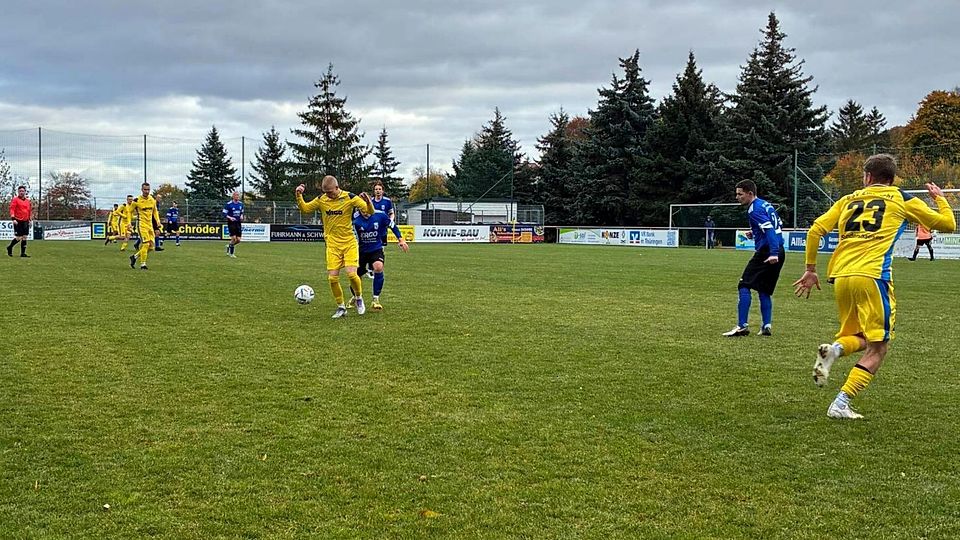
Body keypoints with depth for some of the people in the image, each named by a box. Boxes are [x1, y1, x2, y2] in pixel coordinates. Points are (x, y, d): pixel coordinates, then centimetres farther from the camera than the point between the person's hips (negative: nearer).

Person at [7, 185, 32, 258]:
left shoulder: (28, 201, 14)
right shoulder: (15, 200, -3)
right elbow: (12, 209, -9)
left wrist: (29, 220, 18)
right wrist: (13, 219, -19)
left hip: (25, 222, 5)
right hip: (18, 221, -5)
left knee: (24, 237, 2)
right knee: (18, 238, -6)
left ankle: (23, 253, 6)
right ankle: (9, 248, 19)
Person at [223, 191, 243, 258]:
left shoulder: (240, 204, 9)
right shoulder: (229, 204, -7)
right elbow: (224, 213, -5)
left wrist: (241, 216, 1)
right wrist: (230, 217, -21)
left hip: (238, 223, 5)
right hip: (231, 223, -5)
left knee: (238, 240, 0)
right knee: (234, 238, -13)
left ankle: (229, 246, 30)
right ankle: (231, 253, 6)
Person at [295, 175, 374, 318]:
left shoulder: (349, 198, -9)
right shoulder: (321, 200, 0)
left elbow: (370, 211, -11)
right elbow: (304, 208, 12)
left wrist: (368, 201, -32)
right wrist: (299, 195, -4)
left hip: (349, 242, -3)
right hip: (332, 244, 3)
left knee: (351, 273, -17)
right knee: (332, 277, -5)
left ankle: (359, 298, 13)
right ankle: (341, 307, 14)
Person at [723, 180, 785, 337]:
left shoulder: (755, 209, -11)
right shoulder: (766, 204, 17)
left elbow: (769, 229, -22)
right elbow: (779, 225, 25)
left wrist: (773, 253, -31)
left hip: (766, 252, -9)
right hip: (779, 251, 9)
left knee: (744, 285, -6)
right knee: (764, 290, 15)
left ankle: (742, 326, -11)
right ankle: (766, 326, 9)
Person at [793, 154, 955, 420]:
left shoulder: (849, 199, 19)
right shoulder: (903, 199, 12)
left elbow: (815, 230, 12)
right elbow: (948, 224, 19)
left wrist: (810, 269, 19)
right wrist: (939, 197, 37)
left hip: (840, 277, 4)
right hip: (872, 276, -4)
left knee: (859, 337, 23)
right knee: (877, 348, 3)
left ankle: (833, 349, -11)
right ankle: (840, 405, -9)